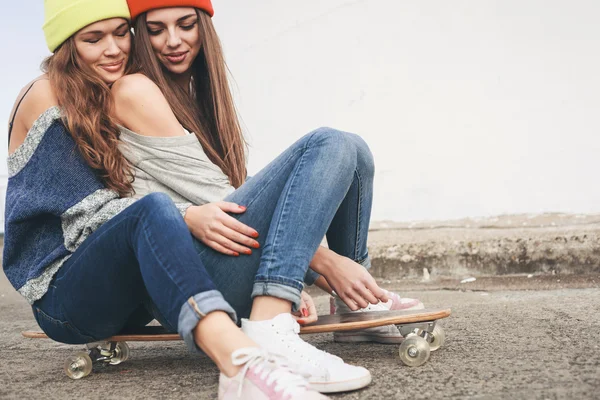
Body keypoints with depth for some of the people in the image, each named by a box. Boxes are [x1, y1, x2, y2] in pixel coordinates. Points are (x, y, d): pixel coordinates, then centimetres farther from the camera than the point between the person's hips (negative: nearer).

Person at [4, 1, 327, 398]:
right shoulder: (45, 97, -4)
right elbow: (87, 207, -16)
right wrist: (186, 216, -31)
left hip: (130, 294, 7)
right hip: (64, 292, -7)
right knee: (154, 210, -37)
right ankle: (241, 362, -61)